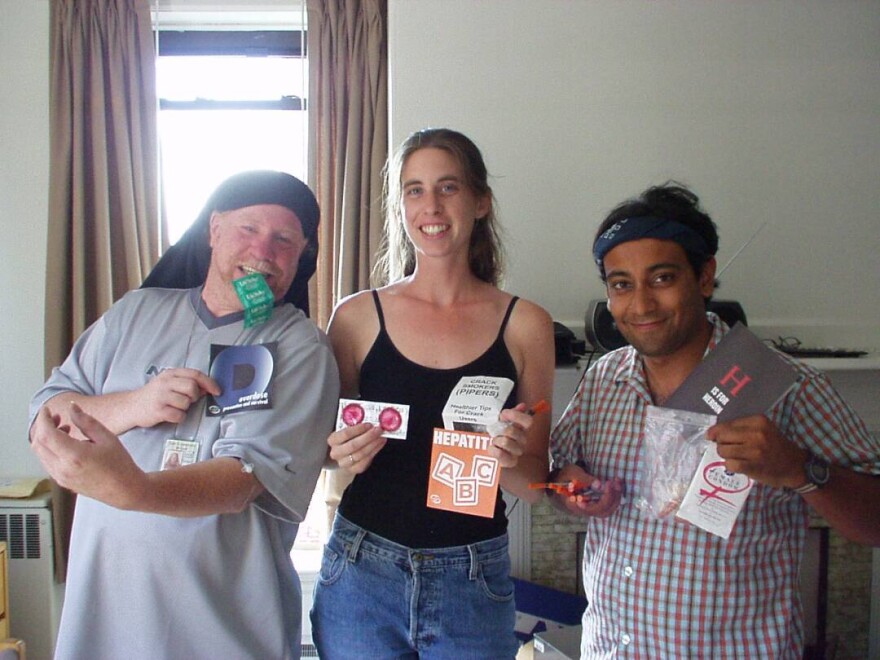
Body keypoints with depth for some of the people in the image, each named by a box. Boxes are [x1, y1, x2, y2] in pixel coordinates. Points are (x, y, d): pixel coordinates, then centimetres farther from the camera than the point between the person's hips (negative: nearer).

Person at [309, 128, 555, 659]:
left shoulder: (525, 324, -4)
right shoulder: (358, 316, -4)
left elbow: (534, 486, 2)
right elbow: (325, 446, 8)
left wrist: (510, 457, -19)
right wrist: (343, 452, -13)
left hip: (474, 583, 0)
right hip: (361, 575, 1)